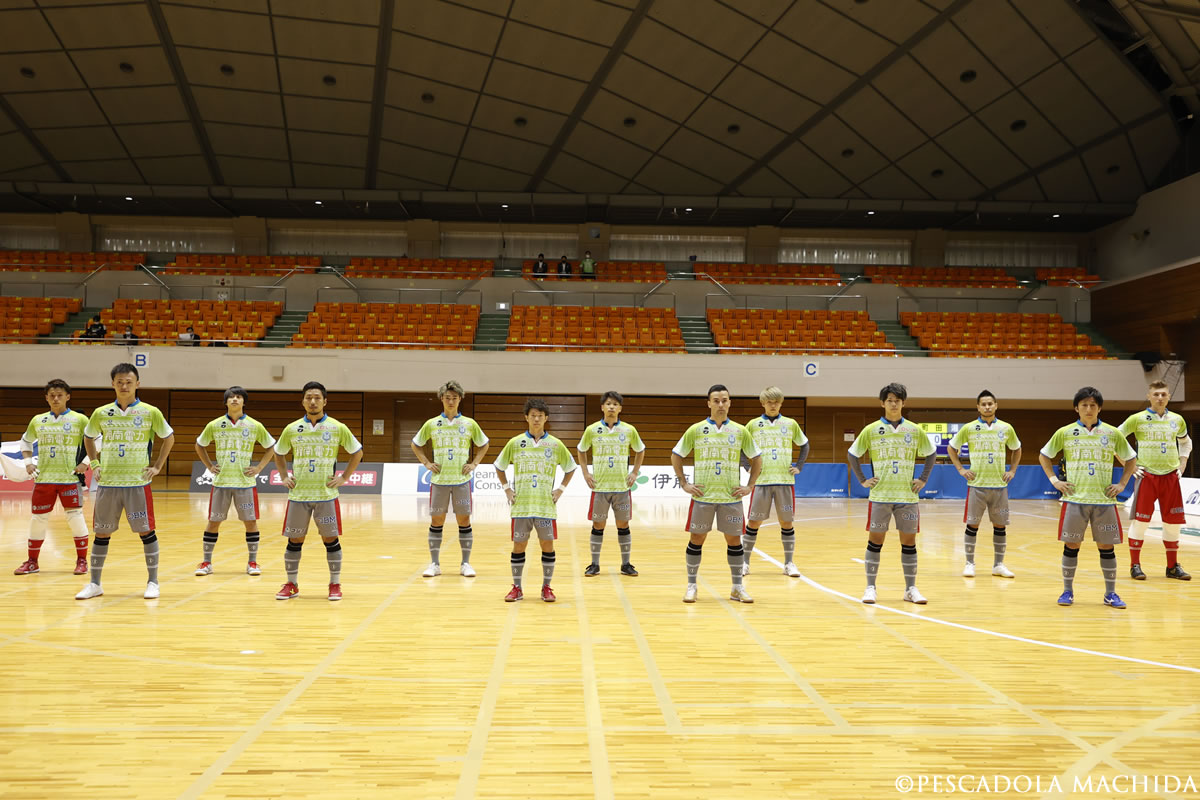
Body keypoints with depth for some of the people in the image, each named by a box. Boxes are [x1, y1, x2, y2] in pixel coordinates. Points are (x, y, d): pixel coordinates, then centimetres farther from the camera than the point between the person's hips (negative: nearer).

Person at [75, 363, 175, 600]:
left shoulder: (150, 412, -3)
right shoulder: (101, 413, 4)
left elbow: (169, 438, 9)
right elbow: (88, 438, 21)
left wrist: (157, 466, 3)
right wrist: (94, 464, 10)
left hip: (138, 482, -2)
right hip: (107, 482, 2)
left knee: (146, 531, -1)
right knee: (101, 533, 8)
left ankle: (152, 582, 10)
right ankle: (95, 583, 19)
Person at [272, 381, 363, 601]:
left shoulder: (337, 428, -2)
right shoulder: (292, 429, 4)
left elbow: (357, 452, 7)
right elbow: (278, 454, 19)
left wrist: (344, 477, 0)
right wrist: (285, 477, 7)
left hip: (326, 494, -2)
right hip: (298, 494, 2)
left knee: (331, 539, 0)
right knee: (294, 540, 6)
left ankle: (335, 584, 12)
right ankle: (291, 584, 19)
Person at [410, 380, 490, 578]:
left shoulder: (469, 424, 3)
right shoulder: (431, 424, 3)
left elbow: (484, 445, 15)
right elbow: (415, 444, 14)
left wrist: (474, 464, 3)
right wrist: (427, 463, 2)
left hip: (462, 480, 0)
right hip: (439, 480, 0)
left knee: (464, 520, 2)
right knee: (436, 520, 4)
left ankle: (465, 564, 10)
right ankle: (434, 564, 13)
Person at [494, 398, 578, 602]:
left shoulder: (555, 444, 2)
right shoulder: (515, 443, 2)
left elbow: (570, 468, 14)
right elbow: (499, 467, 14)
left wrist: (561, 489, 5)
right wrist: (507, 489, 5)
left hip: (546, 505, 0)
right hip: (521, 505, 0)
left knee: (547, 544, 2)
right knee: (519, 545, 4)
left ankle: (546, 587, 14)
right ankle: (517, 588, 16)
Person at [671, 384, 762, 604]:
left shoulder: (740, 431, 3)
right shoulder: (696, 430, 0)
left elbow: (756, 459, 13)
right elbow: (676, 456, 7)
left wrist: (749, 486, 4)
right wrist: (684, 484, 0)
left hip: (731, 496, 1)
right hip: (703, 496, -1)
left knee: (734, 539, 5)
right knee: (696, 539, 3)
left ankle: (737, 587, 16)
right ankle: (691, 586, 14)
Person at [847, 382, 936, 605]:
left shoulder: (915, 430, 5)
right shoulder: (871, 430, 0)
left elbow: (931, 454, 17)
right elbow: (852, 454, 7)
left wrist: (923, 479, 7)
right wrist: (862, 480, 0)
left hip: (907, 496, 2)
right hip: (880, 495, -2)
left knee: (909, 541, 5)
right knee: (875, 540, 0)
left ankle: (911, 588, 14)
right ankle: (870, 588, 7)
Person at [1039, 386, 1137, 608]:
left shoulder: (1113, 434, 4)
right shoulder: (1065, 433, 2)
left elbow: (1131, 459, 16)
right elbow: (1044, 456, 13)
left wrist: (1122, 484, 5)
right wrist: (1054, 480, 3)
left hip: (1104, 500, 1)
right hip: (1075, 499, -1)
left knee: (1106, 546, 4)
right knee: (1071, 545, 2)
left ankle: (1111, 593, 15)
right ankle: (1068, 591, 13)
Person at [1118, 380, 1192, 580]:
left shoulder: (1177, 420, 9)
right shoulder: (1137, 419, -4)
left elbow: (1186, 443, 26)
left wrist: (1182, 465, 13)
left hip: (1171, 477, 4)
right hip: (1146, 475, -4)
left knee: (1173, 522, 6)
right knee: (1140, 520, -4)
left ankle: (1172, 566, 17)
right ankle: (1135, 565, 5)